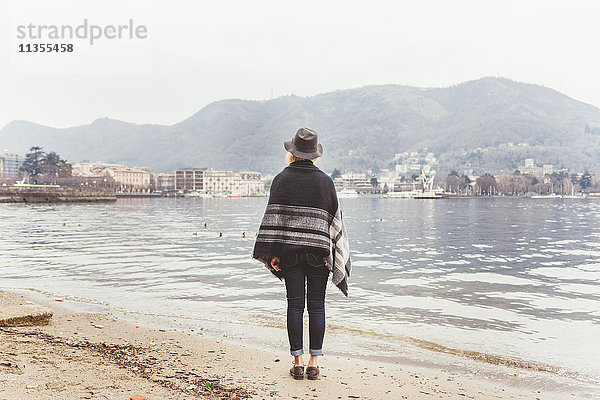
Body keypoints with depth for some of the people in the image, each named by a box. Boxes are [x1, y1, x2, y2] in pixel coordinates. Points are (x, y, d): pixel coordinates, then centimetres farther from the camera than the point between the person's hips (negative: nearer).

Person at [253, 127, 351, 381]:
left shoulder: (281, 179, -1)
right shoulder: (325, 181, 2)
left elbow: (273, 216, -5)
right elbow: (334, 219, 3)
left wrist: (273, 254, -2)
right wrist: (336, 255, 9)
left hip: (289, 249, 0)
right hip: (318, 249, 0)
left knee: (295, 304, 5)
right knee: (316, 305, 6)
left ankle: (297, 362, 9)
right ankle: (314, 362, 9)